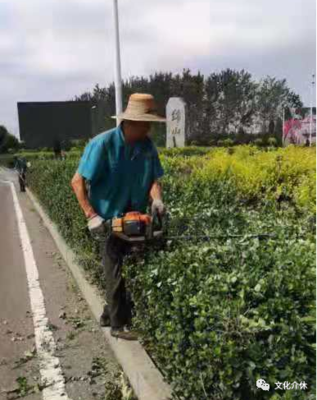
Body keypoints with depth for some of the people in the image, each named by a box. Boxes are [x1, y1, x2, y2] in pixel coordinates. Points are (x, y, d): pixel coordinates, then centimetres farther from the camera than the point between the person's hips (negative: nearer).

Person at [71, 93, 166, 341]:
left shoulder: (147, 146, 0)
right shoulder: (103, 144, -17)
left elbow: (153, 179, -1)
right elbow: (78, 181, -15)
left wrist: (156, 199, -23)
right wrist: (91, 215, -22)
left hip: (135, 217, 6)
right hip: (109, 219, -6)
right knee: (117, 271, 3)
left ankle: (110, 314, 33)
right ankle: (119, 324, 19)